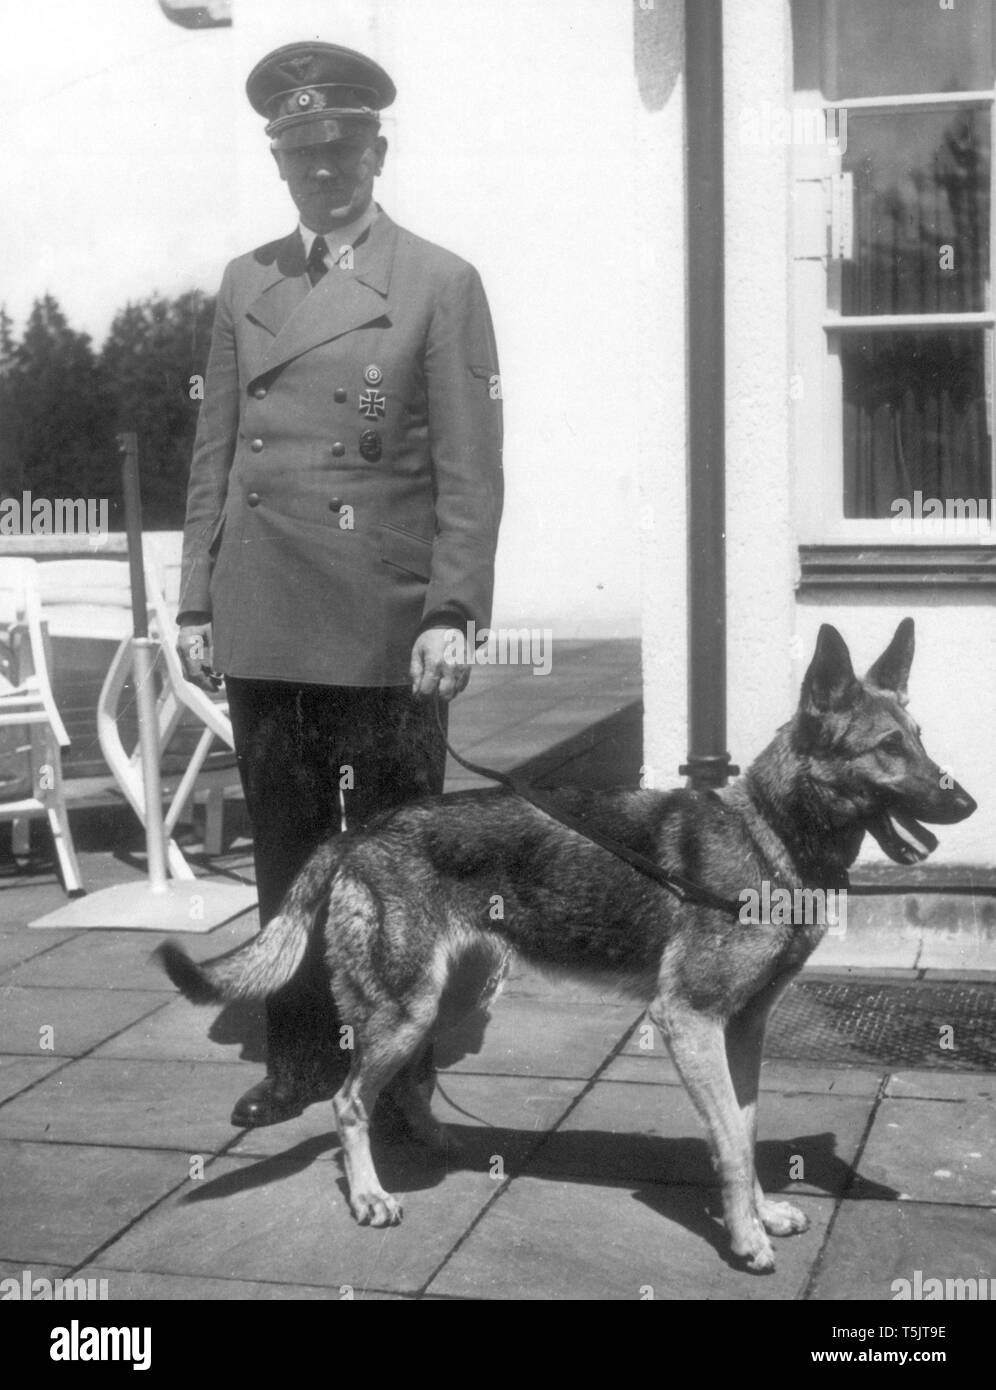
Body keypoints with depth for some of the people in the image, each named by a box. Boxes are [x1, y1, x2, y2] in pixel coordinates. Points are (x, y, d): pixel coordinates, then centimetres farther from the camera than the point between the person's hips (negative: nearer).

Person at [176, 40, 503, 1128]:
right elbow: (213, 455, 14)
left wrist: (453, 611, -13)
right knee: (284, 853, 10)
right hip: (263, 622, 4)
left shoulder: (439, 285, 1)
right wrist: (196, 603, 9)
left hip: (383, 626, -4)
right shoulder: (245, 284, 14)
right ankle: (300, 1055, 23)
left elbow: (470, 469, -4)